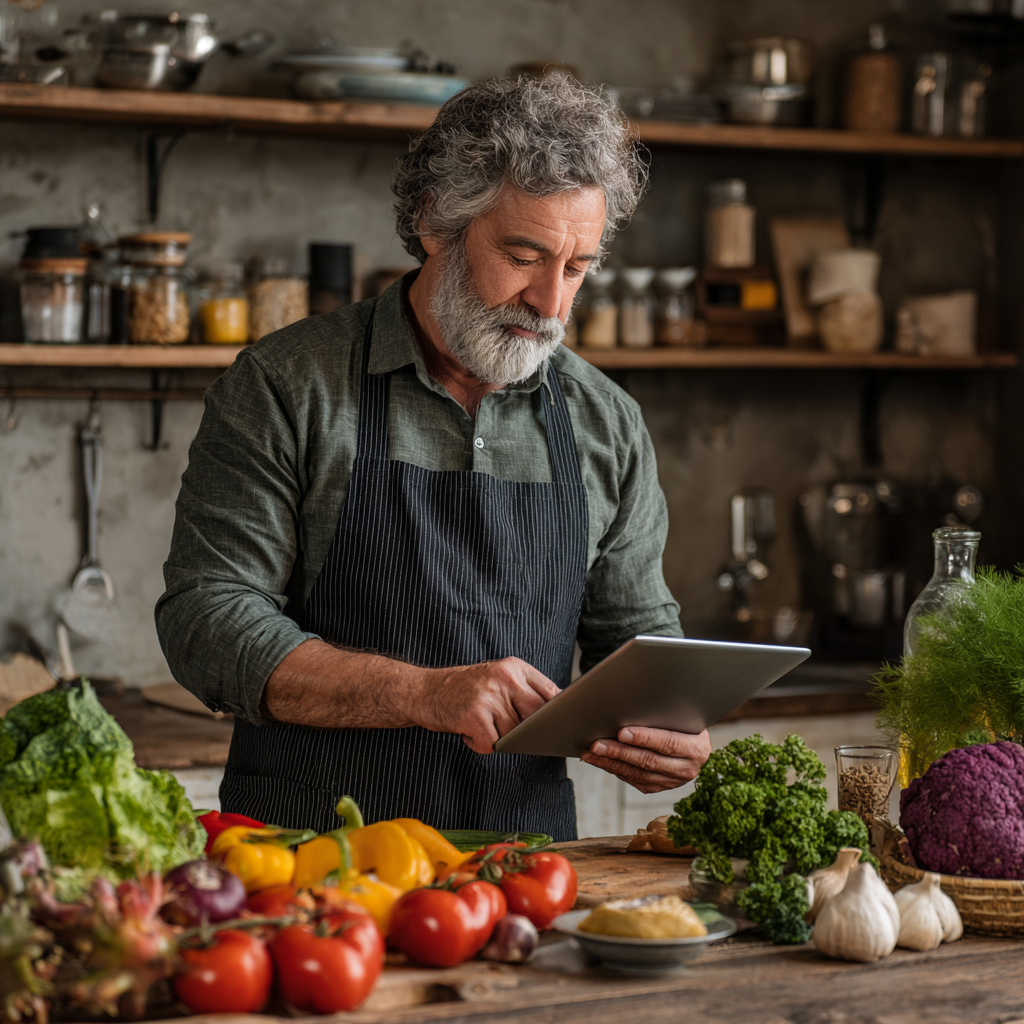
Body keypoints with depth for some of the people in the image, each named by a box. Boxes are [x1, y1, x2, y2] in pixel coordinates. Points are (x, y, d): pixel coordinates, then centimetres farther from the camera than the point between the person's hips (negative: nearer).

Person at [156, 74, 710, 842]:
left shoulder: (607, 425, 11)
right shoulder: (286, 388, -2)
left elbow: (637, 632, 19)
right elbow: (208, 621, -7)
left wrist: (672, 730, -4)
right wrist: (426, 693, -19)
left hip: (522, 865, 4)